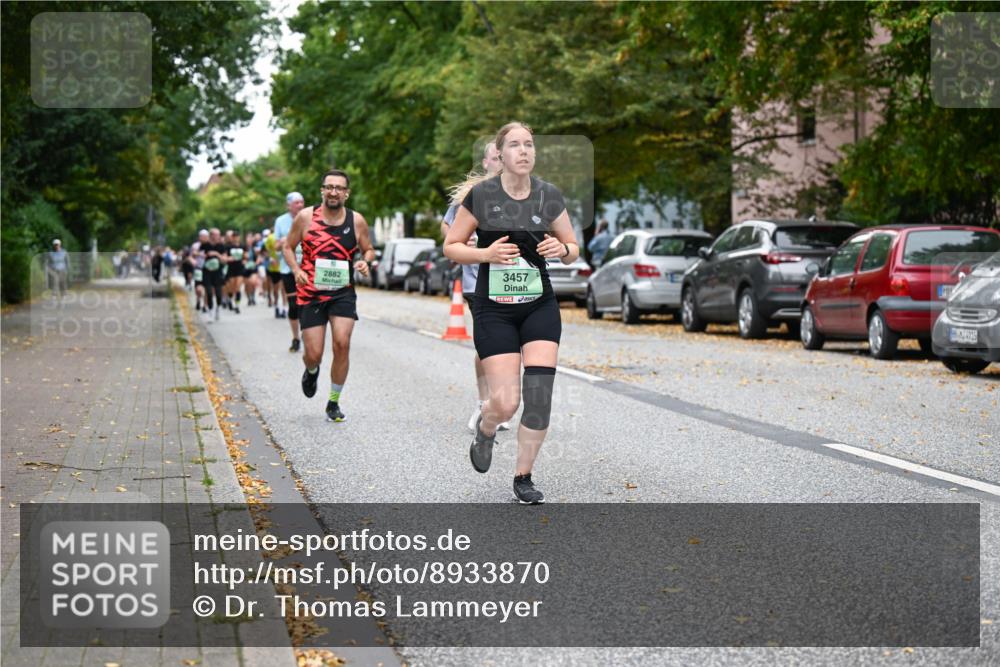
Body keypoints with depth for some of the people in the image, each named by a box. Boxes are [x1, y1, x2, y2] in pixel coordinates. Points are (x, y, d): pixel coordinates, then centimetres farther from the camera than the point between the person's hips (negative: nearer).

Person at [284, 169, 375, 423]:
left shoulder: (356, 221, 0)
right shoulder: (306, 217, -4)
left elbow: (368, 250, 13)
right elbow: (288, 246, 6)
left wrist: (365, 261, -10)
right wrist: (296, 270, -12)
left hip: (343, 292, 1)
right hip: (311, 293, -1)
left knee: (342, 343, -17)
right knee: (314, 354, -3)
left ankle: (334, 402, 3)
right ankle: (311, 371, 39)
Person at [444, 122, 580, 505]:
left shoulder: (549, 196, 2)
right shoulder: (480, 195, -7)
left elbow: (573, 250, 11)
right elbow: (451, 247, -1)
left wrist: (562, 249, -12)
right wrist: (486, 253, -19)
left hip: (540, 306, 3)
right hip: (494, 310, -3)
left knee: (539, 395, -8)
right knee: (505, 403, -8)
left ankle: (523, 478, 10)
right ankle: (485, 430, 30)